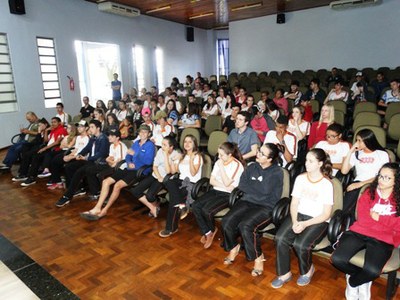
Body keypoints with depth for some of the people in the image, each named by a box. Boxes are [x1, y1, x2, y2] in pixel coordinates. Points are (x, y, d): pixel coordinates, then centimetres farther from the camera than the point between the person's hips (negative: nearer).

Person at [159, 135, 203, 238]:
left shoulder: (197, 156, -1)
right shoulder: (182, 156, 19)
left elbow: (193, 173, -13)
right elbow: (174, 171, 13)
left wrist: (191, 159, -20)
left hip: (192, 184, -6)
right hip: (181, 181, 6)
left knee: (173, 197, -28)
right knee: (169, 182, -30)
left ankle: (171, 228, -19)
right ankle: (181, 205, -35)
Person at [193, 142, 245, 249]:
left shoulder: (237, 165, -12)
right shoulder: (218, 162, 8)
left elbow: (227, 183, -19)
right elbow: (211, 181, 4)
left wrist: (221, 167, -16)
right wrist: (225, 186, -11)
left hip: (227, 195, -6)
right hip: (215, 191, 7)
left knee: (207, 210, -26)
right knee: (196, 206, -17)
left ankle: (212, 230, 7)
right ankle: (207, 232, 0)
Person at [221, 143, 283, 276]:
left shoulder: (277, 172, -5)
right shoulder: (252, 167, 11)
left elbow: (265, 190, -18)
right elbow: (241, 185, 2)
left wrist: (250, 184, -4)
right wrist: (258, 188, -10)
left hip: (266, 206, -5)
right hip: (247, 201, 5)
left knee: (245, 226, -30)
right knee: (227, 222, -19)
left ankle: (258, 257, -4)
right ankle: (233, 247, 12)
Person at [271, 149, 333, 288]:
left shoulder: (327, 184, -10)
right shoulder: (300, 178, 2)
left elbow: (326, 214, -10)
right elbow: (294, 203, 3)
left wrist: (305, 224, -21)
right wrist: (295, 221, -15)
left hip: (317, 221, -4)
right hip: (298, 215, 4)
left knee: (300, 244, -27)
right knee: (280, 238, -21)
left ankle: (308, 270, 8)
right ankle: (285, 273, 0)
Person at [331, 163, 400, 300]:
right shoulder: (368, 193, 9)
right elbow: (362, 218, 0)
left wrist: (378, 217, -6)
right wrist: (388, 222, -6)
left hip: (382, 240, -1)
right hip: (359, 232, 2)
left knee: (372, 270, -30)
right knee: (337, 259, -21)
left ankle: (352, 282, 7)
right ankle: (363, 280, 12)